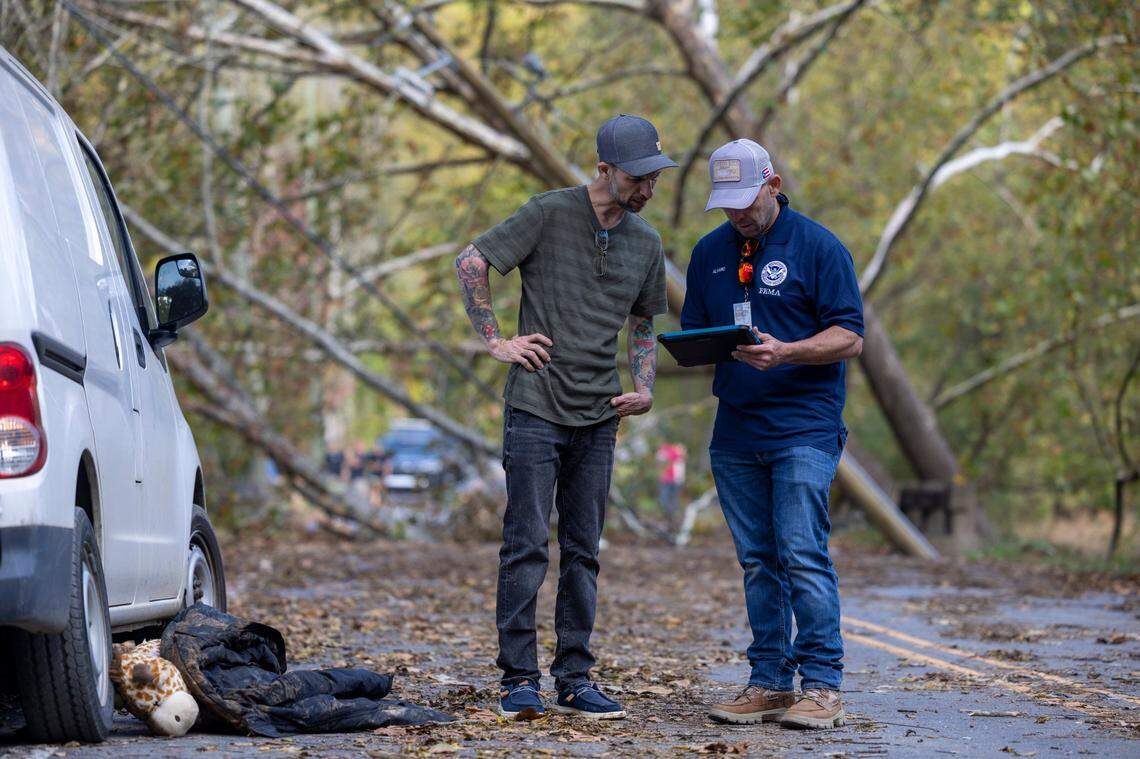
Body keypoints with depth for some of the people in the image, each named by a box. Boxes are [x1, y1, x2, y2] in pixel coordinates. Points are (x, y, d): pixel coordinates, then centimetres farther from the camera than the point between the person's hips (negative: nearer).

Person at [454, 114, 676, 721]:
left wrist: (643, 387, 9)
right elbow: (471, 263, -4)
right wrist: (496, 341, -7)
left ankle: (574, 680, 12)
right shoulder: (550, 214, -6)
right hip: (535, 407, -5)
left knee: (583, 552, 7)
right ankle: (518, 680, 0)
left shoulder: (646, 243, 11)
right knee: (526, 546, -5)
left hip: (598, 418, 5)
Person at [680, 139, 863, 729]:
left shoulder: (818, 248, -2)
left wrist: (784, 352, -23)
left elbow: (849, 338, -7)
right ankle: (769, 681, 11)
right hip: (735, 431, 5)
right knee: (758, 562, 7)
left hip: (803, 427, -5)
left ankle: (822, 685, -8)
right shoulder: (709, 253, 14)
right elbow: (692, 331, 20)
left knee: (803, 555, -11)